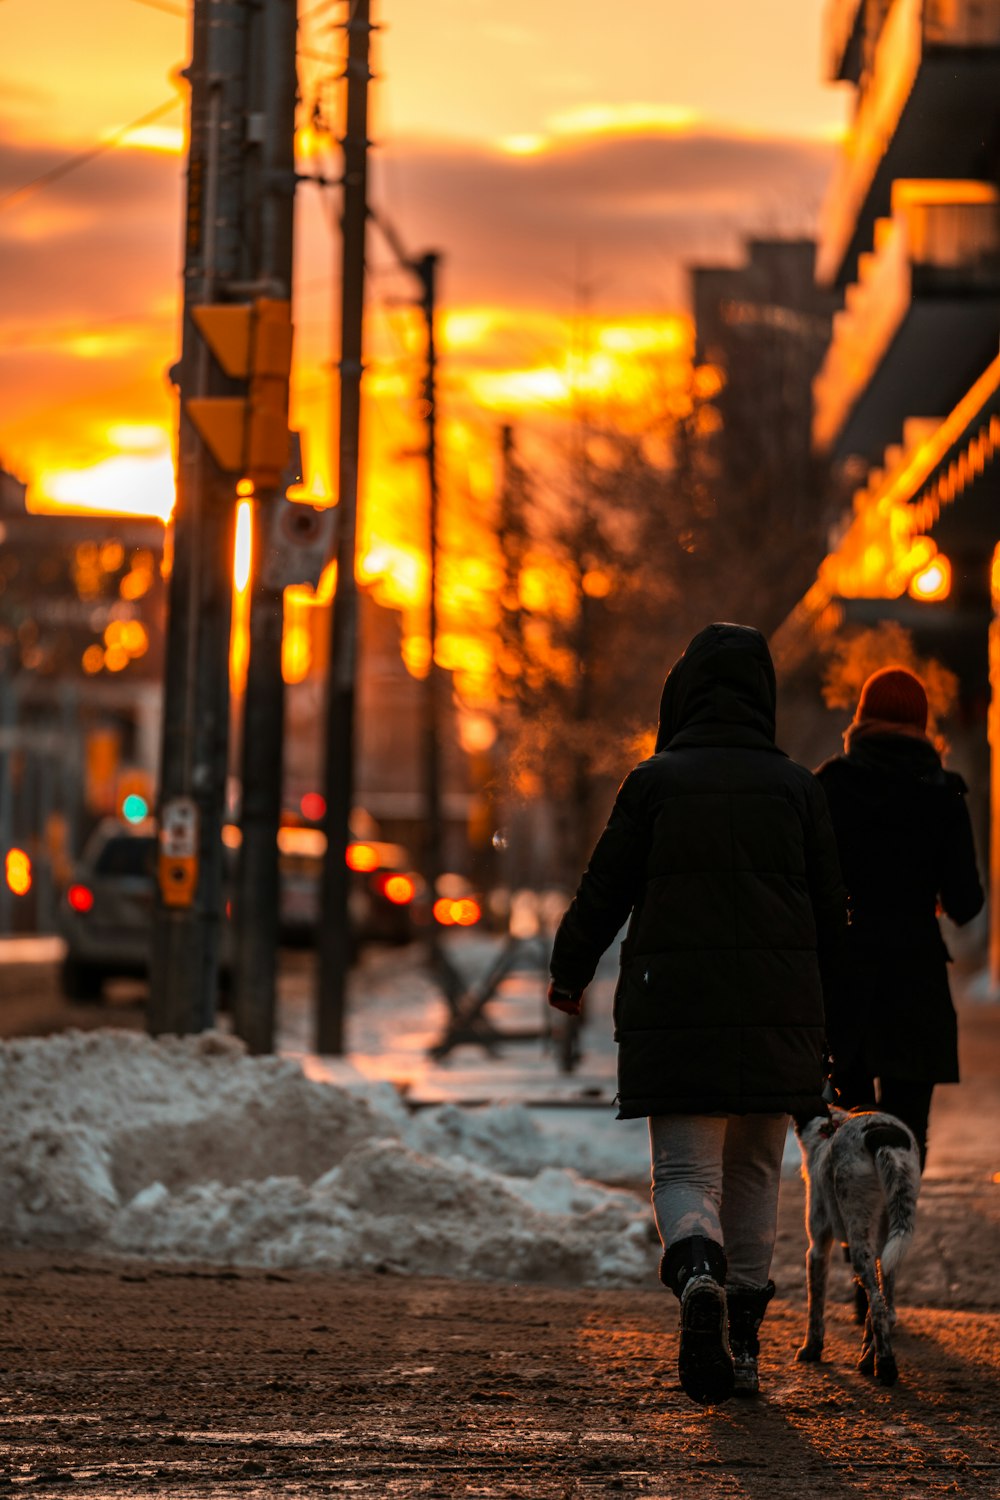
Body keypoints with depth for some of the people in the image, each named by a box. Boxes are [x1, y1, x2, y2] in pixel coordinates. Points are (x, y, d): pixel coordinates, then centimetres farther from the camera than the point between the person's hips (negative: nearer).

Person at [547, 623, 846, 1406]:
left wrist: (569, 975, 18)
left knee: (686, 1170, 0)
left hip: (674, 1009, -2)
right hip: (776, 1013, 2)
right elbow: (830, 910, 5)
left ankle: (698, 1274, -31)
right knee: (754, 1171, 15)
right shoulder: (796, 786, 3)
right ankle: (743, 1338, 15)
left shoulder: (655, 781, -2)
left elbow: (604, 892, 1)